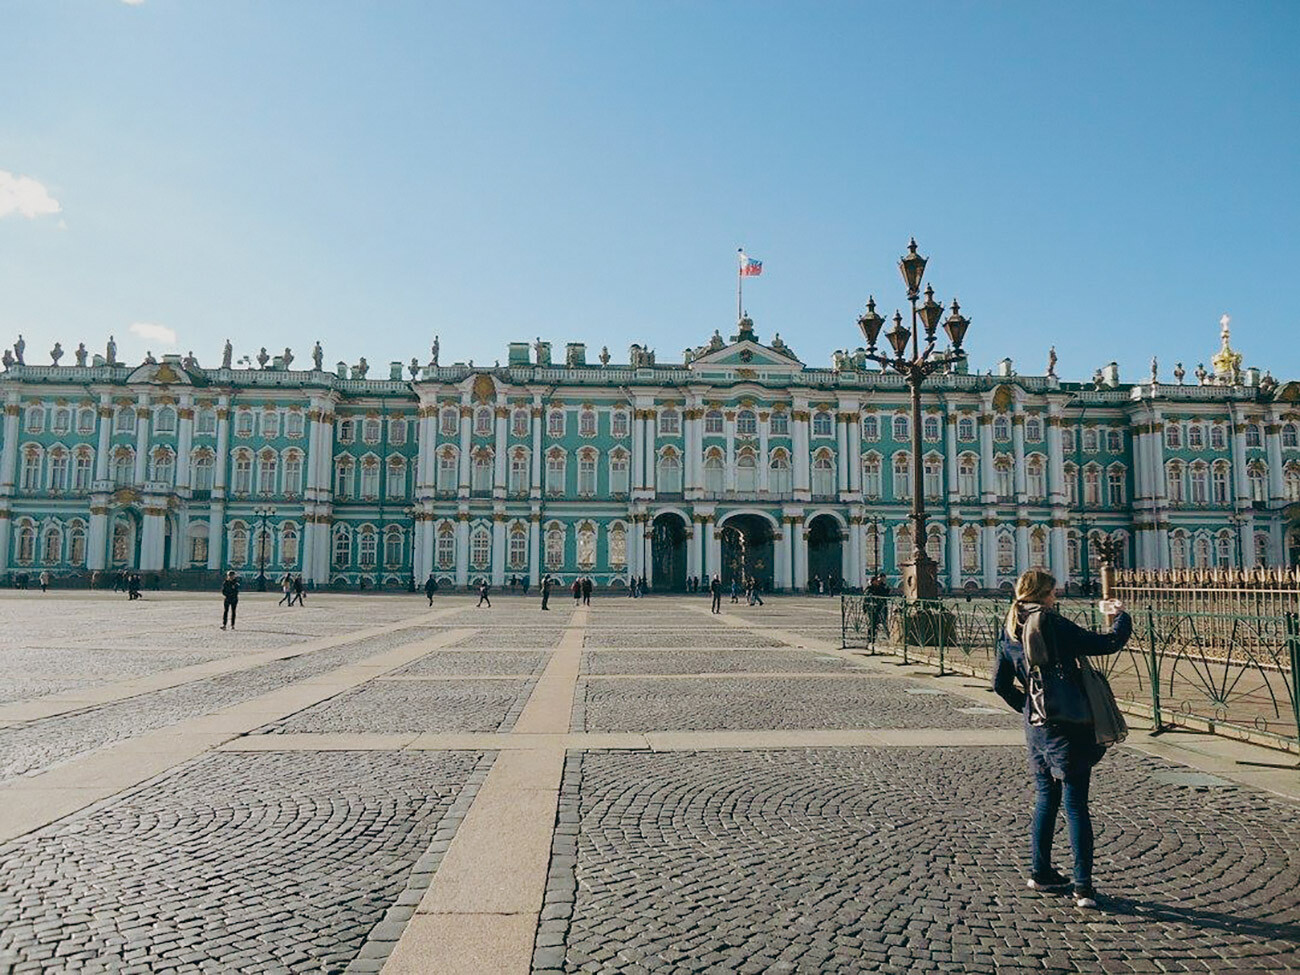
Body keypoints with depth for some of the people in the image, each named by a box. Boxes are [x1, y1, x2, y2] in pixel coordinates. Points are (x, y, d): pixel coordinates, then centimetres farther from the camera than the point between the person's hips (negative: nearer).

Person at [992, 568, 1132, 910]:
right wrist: (1121, 616, 7)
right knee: (1076, 807, 0)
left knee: (1046, 800, 19)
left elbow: (1000, 683, 12)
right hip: (1068, 727, -6)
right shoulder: (1055, 626, -14)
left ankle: (1041, 873, 27)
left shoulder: (1010, 635, 5)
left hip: (1035, 728, 6)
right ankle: (1083, 887, 2)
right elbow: (1108, 644, -11)